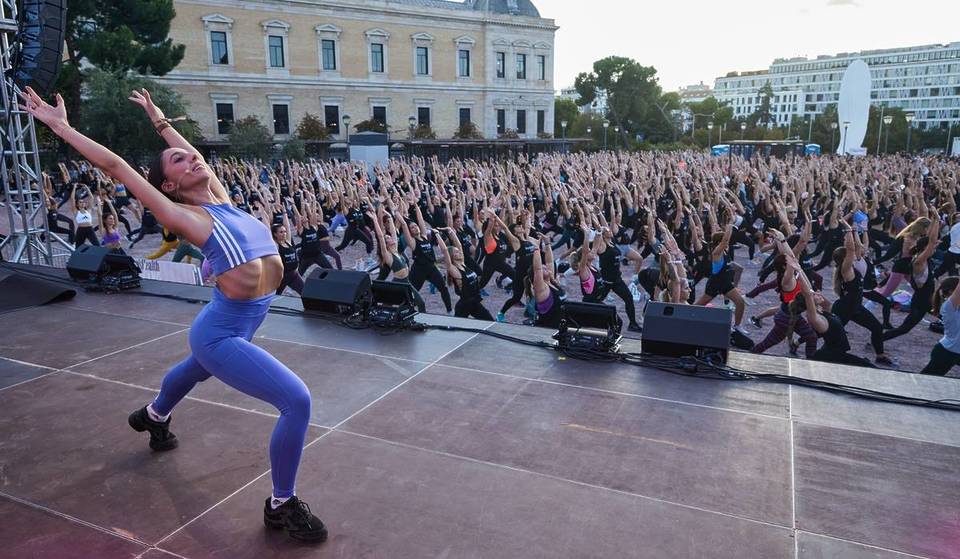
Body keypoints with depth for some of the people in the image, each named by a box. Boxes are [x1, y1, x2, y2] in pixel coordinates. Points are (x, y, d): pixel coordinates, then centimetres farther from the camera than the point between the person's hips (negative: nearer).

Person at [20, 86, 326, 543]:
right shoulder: (184, 216, -13)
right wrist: (61, 127, -1)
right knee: (297, 401, -21)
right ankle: (281, 506, -3)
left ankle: (153, 417, 70)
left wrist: (159, 121, 34)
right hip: (223, 332, -9)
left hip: (245, 321, 9)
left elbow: (194, 155, 22)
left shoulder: (220, 198, 6)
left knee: (195, 369, 37)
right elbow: (116, 167, -10)